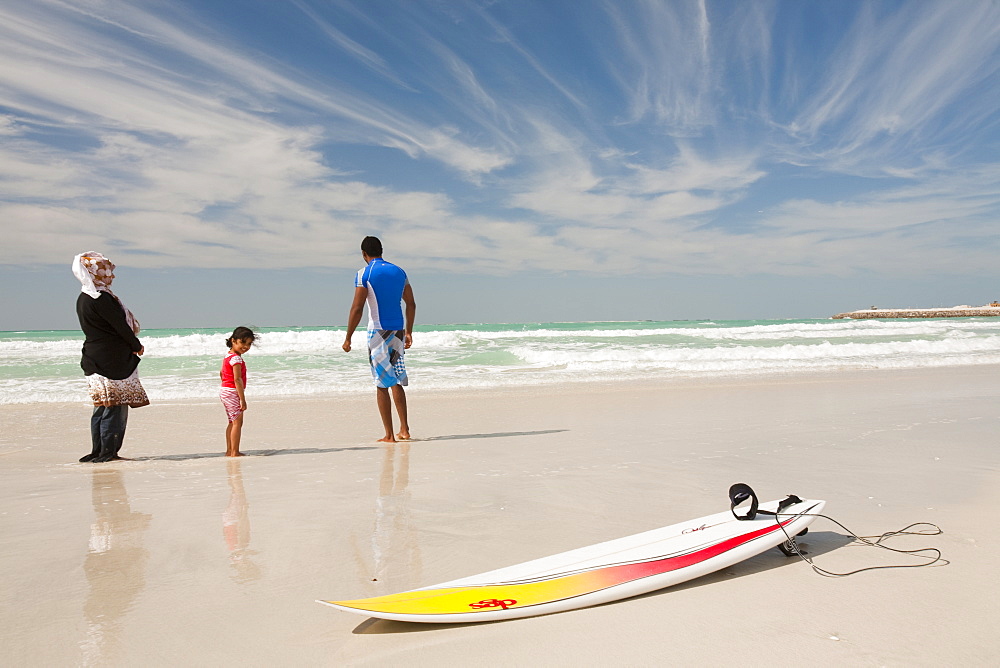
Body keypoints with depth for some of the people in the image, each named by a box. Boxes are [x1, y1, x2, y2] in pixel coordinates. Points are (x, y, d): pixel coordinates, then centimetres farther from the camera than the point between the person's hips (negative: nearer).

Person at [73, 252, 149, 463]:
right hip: (112, 361, -10)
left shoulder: (83, 299, 15)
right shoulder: (101, 298, -16)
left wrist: (131, 346, 12)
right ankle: (107, 452, -2)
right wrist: (137, 346, 0)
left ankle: (98, 453, 18)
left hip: (94, 358, 10)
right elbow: (120, 326, -15)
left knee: (103, 407, 14)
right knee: (115, 406, -5)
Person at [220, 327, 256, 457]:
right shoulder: (236, 358, -19)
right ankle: (234, 452, -5)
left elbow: (222, 373, 25)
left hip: (224, 391, 10)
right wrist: (242, 399, -24)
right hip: (233, 392, -10)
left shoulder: (228, 356, 13)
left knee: (232, 422, 16)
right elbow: (237, 379, -24)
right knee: (237, 422, -6)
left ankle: (229, 451, 22)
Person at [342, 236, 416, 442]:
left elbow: (357, 308, -12)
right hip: (398, 331, 5)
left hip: (378, 332, -5)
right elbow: (411, 304, 14)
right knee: (397, 381, 15)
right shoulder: (399, 272, 11)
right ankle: (404, 429, 14)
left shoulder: (365, 273, -6)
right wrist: (408, 332, 23)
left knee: (382, 384, 0)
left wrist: (348, 338, -7)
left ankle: (389, 435, 1)